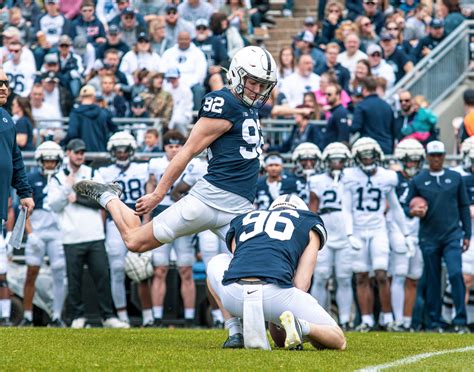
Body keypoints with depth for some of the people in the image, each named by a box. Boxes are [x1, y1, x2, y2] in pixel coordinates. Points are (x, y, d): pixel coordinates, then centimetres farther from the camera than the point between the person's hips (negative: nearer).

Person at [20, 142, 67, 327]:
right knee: (31, 273, -2)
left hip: (58, 232, 1)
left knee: (60, 274, -2)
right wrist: (30, 234, -9)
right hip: (37, 231, -1)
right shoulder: (32, 179, 1)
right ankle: (27, 316, 4)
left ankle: (57, 317, 5)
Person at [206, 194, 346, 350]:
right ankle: (298, 326, -16)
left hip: (233, 296, 3)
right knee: (338, 341, 18)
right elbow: (301, 284, 15)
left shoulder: (241, 222, 34)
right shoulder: (310, 227, 27)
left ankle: (237, 334, 20)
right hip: (276, 292, -3)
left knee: (217, 264, 40)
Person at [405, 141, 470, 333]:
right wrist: (413, 211, -14)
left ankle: (460, 321, -10)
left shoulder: (455, 178, 6)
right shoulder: (418, 181, 5)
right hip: (429, 238, 1)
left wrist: (467, 234, 7)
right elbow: (407, 207, 9)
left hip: (452, 236, -1)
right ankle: (434, 323, 15)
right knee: (433, 281, 6)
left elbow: (464, 207, 10)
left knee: (455, 274, -15)